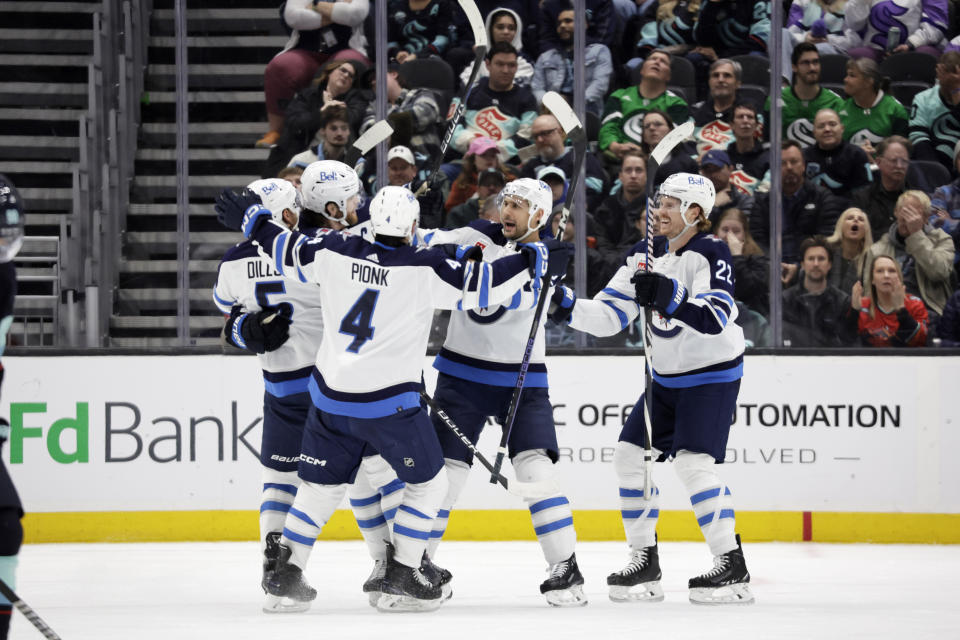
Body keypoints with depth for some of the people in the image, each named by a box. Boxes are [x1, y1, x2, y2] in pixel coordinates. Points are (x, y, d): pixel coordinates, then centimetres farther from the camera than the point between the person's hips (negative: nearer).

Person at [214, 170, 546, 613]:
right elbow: (478, 286, -12)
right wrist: (533, 260, 1)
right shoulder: (424, 269, -13)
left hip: (331, 397, 5)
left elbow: (290, 256, 11)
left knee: (321, 484, 19)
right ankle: (399, 580, 7)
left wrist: (253, 222, 28)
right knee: (427, 483, 11)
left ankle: (285, 572, 18)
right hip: (388, 404, -5)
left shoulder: (337, 252, -1)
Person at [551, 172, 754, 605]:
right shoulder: (645, 256, 3)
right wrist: (568, 307, -14)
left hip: (712, 375, -8)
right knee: (630, 456, 2)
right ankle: (644, 563, 12)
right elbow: (610, 315, 1)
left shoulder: (711, 253, -18)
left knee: (693, 463, -20)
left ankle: (733, 568, -14)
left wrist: (670, 296, -42)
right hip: (666, 375, 8)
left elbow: (714, 319, -30)